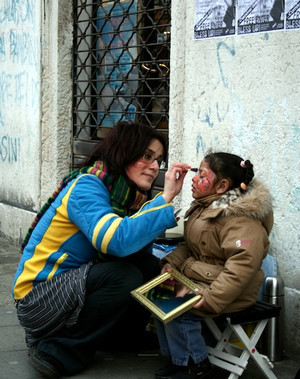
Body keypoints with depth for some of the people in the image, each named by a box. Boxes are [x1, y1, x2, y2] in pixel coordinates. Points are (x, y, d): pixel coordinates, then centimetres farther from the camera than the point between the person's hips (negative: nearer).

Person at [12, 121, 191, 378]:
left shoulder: (129, 196, 6)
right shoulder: (86, 186, -20)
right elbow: (117, 240, -37)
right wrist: (165, 198, -31)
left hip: (77, 285, 8)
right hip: (37, 297, -8)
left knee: (151, 266, -7)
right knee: (124, 276, -27)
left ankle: (121, 337, 11)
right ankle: (57, 351, -15)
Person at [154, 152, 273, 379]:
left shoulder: (240, 219, -22)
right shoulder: (206, 206, 12)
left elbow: (243, 263, -31)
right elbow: (189, 245, 19)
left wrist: (211, 298, -35)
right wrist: (172, 262, -1)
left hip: (231, 292, -10)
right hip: (196, 277, 10)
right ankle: (175, 357, 11)